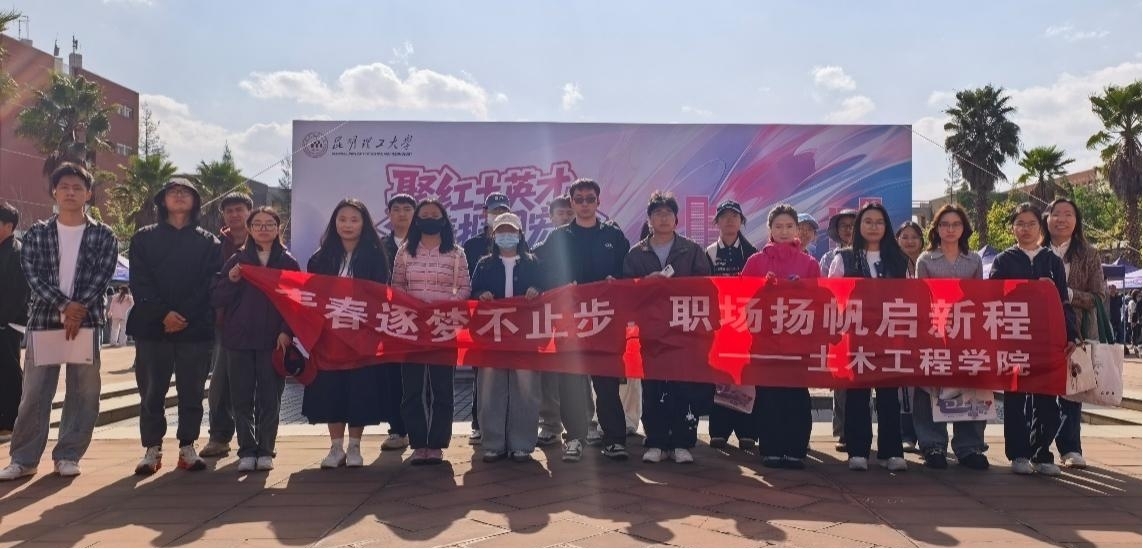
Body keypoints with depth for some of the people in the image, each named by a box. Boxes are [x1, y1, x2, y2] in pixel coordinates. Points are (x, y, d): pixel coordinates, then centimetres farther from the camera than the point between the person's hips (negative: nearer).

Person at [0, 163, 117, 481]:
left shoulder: (103, 236, 6)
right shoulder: (36, 234, 9)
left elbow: (102, 275, -4)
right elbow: (32, 276, -2)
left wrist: (79, 310, -16)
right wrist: (65, 305, -15)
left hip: (87, 323, 0)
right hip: (43, 320, 1)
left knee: (83, 394, 1)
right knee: (34, 393, 1)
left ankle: (68, 456, 11)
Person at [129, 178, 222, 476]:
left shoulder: (208, 241, 10)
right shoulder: (144, 238, 11)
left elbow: (211, 284, 0)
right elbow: (140, 282, 1)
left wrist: (185, 315, -12)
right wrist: (164, 313, -13)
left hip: (196, 328, 0)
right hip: (152, 326, 0)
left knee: (192, 392, 3)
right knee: (152, 391, 2)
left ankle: (187, 448, 12)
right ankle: (152, 449, 11)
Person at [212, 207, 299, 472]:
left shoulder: (288, 262, 6)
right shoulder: (236, 260, 8)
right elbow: (216, 300, 6)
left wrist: (286, 332, -11)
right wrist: (231, 281, -13)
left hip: (273, 341, -1)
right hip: (239, 341, 1)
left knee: (270, 399, 2)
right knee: (242, 400, 4)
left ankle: (265, 451, 11)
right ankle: (247, 452, 12)